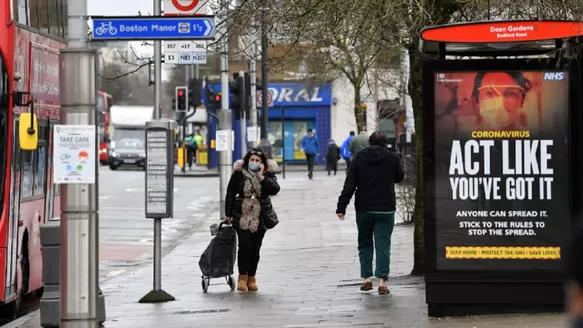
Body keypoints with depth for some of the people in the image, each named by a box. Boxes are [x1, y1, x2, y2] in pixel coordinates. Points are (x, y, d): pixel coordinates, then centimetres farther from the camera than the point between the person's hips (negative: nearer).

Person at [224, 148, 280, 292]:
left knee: (255, 249, 5)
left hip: (260, 219, 1)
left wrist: (262, 177, -20)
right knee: (245, 245, -14)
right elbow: (230, 193, 6)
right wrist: (228, 214, 7)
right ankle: (242, 277, -1)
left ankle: (251, 278, 19)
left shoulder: (268, 174, 1)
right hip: (242, 217, -1)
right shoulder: (239, 174, -1)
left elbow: (275, 189, -15)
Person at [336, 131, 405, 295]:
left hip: (364, 208, 1)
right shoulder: (393, 158, -3)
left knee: (364, 243, 15)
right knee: (383, 245, 1)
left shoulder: (359, 157, -2)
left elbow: (349, 184, -6)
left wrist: (341, 206, -5)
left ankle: (366, 278, 10)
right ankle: (382, 281, -7)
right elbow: (399, 177, 14)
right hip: (385, 208, -1)